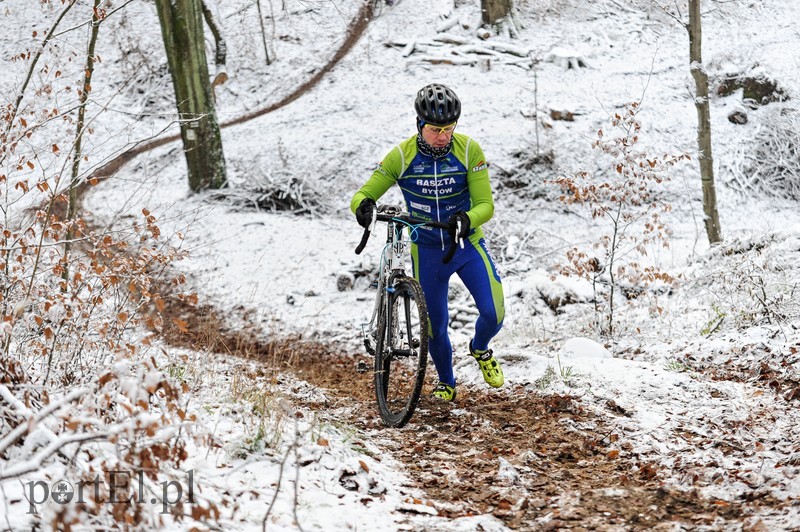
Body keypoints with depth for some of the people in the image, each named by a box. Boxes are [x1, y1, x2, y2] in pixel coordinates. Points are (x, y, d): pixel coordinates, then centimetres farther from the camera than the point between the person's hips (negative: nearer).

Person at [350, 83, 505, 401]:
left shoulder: (469, 150, -17)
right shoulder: (402, 155, -16)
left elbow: (485, 205, -17)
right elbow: (363, 194, -11)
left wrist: (467, 219, -40)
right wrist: (364, 205, -36)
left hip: (467, 244, 0)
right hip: (427, 251, 0)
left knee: (493, 314, -14)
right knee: (436, 327, 6)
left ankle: (480, 349, 21)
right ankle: (446, 384, 33)